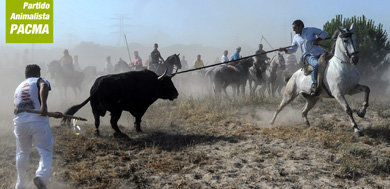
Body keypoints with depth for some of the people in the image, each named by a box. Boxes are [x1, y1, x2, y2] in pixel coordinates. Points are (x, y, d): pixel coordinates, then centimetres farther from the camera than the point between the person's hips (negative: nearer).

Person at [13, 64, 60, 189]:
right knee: (46, 152, 1)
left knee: (22, 153, 22)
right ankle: (41, 175, -26)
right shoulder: (39, 81, 10)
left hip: (19, 122, 5)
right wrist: (44, 105, -28)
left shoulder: (18, 88, 29)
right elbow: (44, 87, -15)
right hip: (38, 121, -5)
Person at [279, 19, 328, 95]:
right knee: (317, 64, -33)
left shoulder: (310, 30, 4)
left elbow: (324, 33, 8)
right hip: (309, 56, -1)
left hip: (319, 53, 1)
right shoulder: (296, 37, 14)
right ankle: (314, 85, -33)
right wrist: (285, 49, 3)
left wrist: (317, 39, -8)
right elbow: (292, 49, 21)